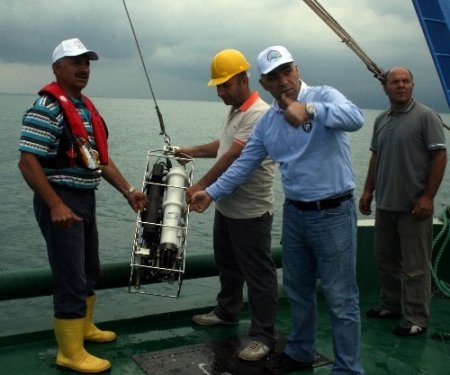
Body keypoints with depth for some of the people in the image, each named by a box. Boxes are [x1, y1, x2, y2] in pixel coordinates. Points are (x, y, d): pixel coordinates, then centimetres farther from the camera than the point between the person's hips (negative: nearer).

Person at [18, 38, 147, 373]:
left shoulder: (88, 108, 13)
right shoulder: (46, 107, -16)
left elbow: (100, 158, 16)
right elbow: (27, 162, -21)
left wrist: (128, 190, 8)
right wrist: (56, 206, -25)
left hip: (86, 199, 10)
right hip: (60, 201, -10)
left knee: (89, 270, 22)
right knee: (71, 278, -3)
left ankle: (84, 327, 41)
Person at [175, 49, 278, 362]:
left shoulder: (259, 114, -21)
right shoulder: (233, 110, 12)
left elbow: (233, 157, -25)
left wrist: (201, 187, -23)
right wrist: (191, 152, 20)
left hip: (251, 211, -10)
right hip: (226, 206, 10)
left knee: (258, 274, 0)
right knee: (227, 264, 23)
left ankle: (263, 336, 9)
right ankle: (227, 311, 42)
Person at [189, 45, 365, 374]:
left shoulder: (323, 96, -11)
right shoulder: (267, 122, 7)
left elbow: (355, 117, -32)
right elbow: (244, 165, 13)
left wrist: (309, 110, -48)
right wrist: (211, 193, 9)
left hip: (333, 213, -7)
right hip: (294, 212, 7)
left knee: (341, 298, 2)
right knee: (298, 290, 20)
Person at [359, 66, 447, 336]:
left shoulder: (426, 116, -7)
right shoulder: (381, 120, 13)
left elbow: (440, 156, -10)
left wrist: (428, 196, -15)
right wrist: (368, 190, 12)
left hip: (413, 207, -7)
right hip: (385, 205, 7)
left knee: (414, 266, 0)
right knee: (386, 260, 16)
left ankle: (416, 319, 11)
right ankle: (391, 306, 31)